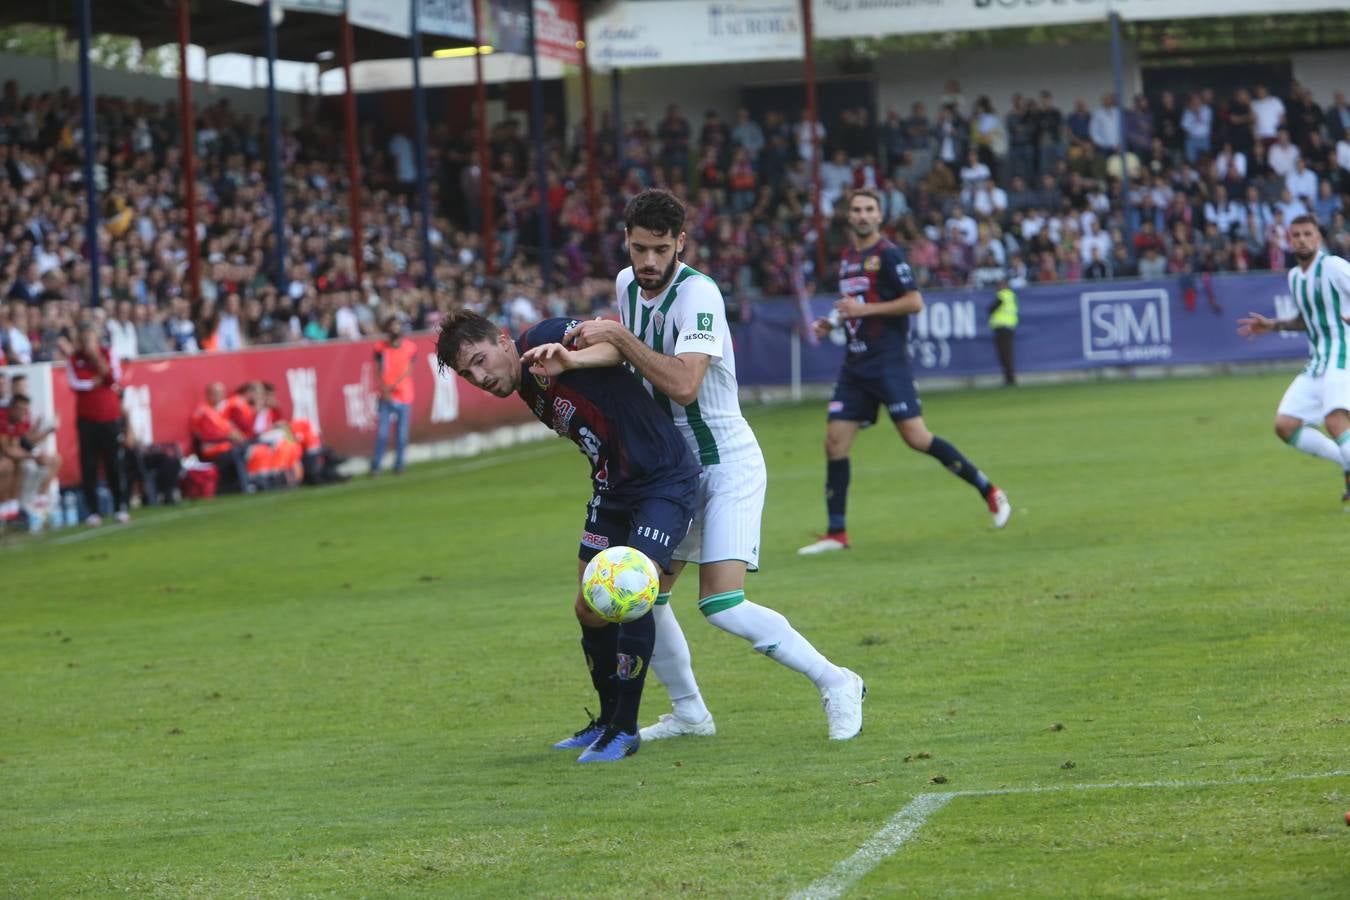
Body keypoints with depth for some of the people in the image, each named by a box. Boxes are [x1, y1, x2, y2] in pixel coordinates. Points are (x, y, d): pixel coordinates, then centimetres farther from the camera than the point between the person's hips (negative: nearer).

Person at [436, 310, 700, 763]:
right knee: (591, 610, 9)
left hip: (664, 482, -9)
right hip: (613, 488, 9)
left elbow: (619, 340, -26)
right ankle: (607, 721, 27)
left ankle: (625, 729, -7)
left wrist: (571, 360, -42)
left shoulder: (544, 340, -15)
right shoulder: (528, 391, 9)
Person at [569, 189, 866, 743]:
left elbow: (683, 384, -35)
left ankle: (836, 684, -6)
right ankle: (689, 712, 23)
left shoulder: (698, 295, -22)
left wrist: (619, 336, -31)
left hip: (728, 464, -8)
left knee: (721, 605, -19)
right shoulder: (626, 284, 3)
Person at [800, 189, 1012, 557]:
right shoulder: (847, 258, 15)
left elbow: (914, 302, -14)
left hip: (888, 361, -7)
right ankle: (836, 533, 6)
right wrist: (831, 322, 10)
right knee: (835, 441, 0)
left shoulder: (887, 255, -9)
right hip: (856, 363, 7)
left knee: (915, 436, -12)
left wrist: (865, 309, -17)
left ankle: (989, 491, 2)